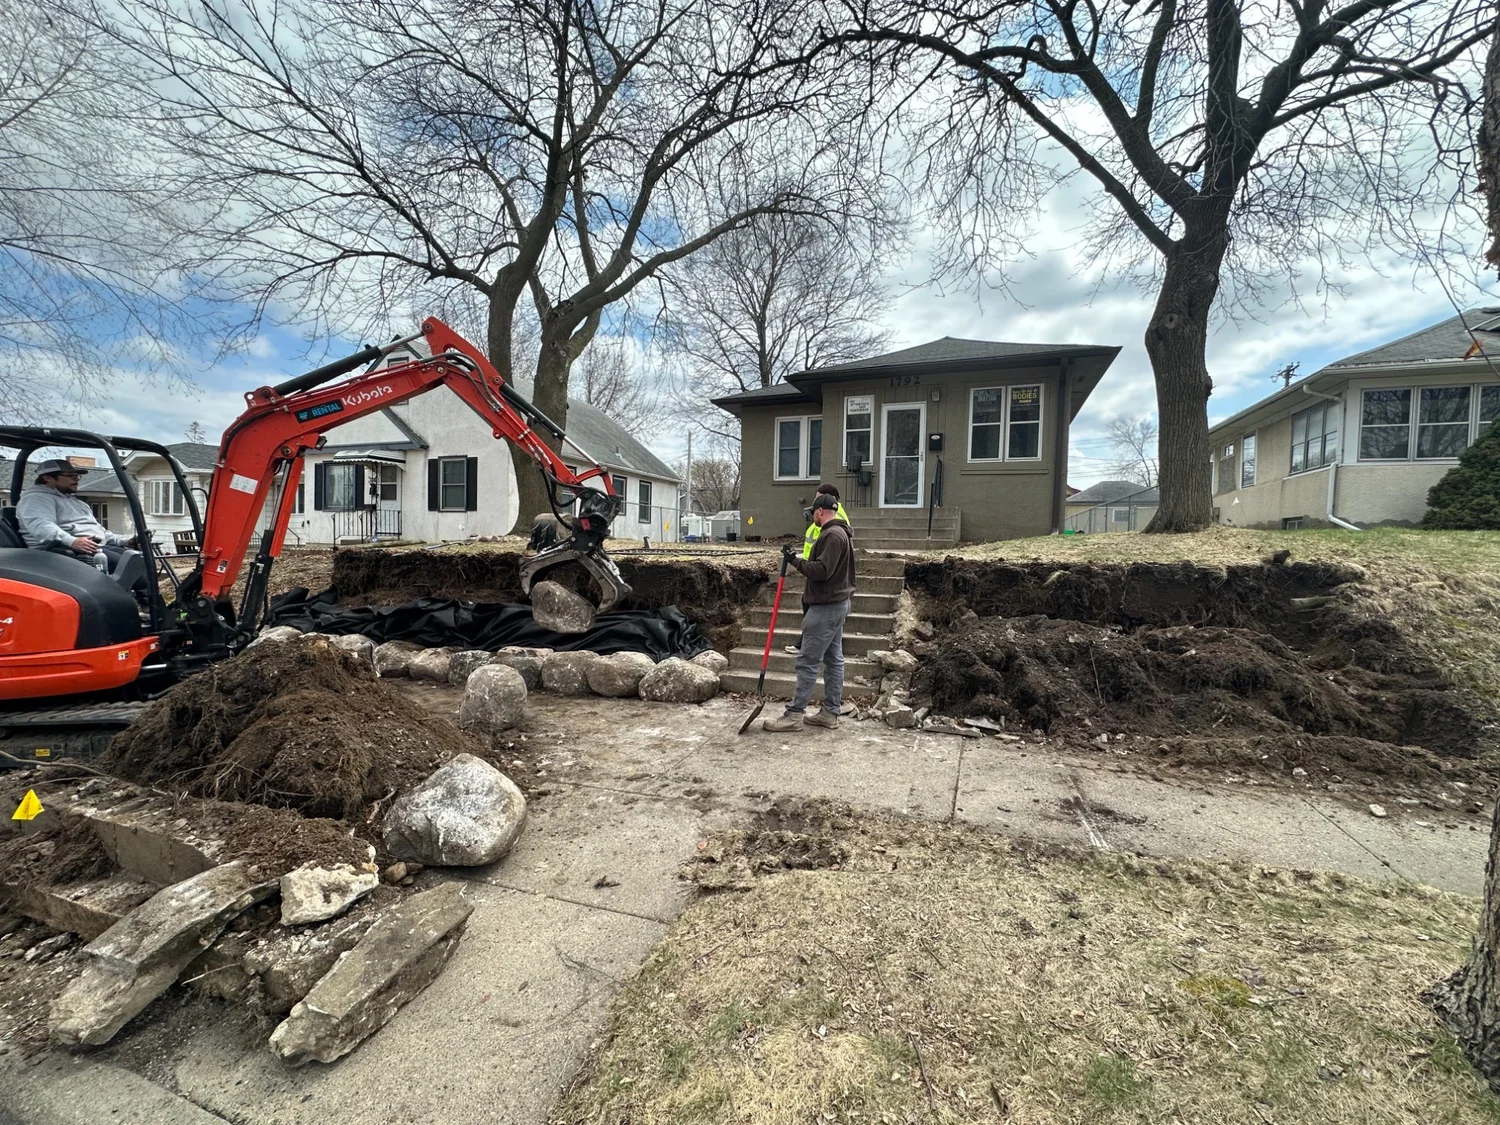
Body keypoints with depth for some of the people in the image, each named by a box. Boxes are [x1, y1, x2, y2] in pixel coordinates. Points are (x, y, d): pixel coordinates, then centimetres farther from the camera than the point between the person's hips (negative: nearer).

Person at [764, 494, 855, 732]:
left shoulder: (832, 535, -16)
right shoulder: (841, 533, 17)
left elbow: (822, 570, -24)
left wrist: (796, 560, -16)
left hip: (826, 606, -11)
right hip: (837, 603, 11)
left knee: (808, 661, -7)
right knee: (834, 659, 11)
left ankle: (794, 714, -3)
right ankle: (830, 712, 16)